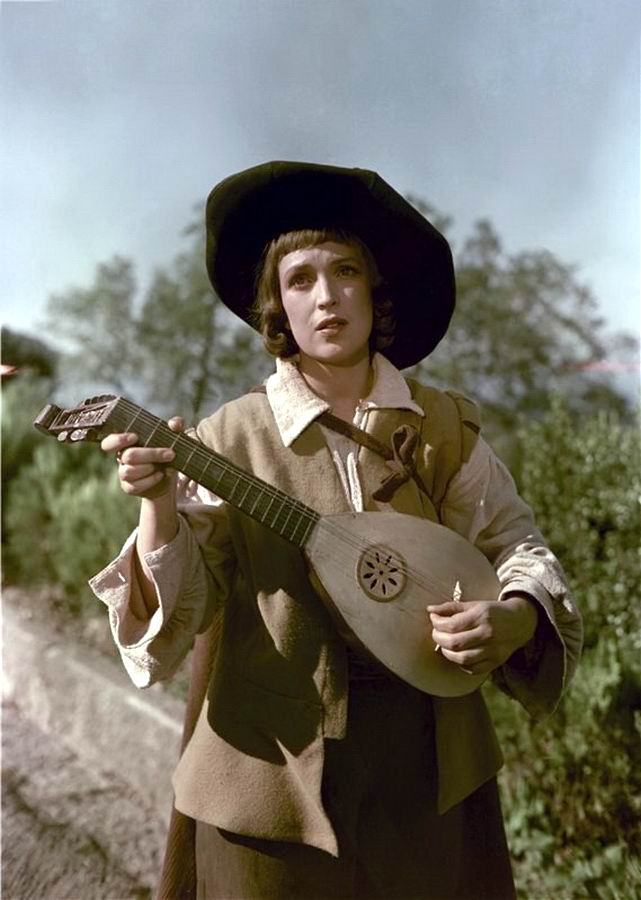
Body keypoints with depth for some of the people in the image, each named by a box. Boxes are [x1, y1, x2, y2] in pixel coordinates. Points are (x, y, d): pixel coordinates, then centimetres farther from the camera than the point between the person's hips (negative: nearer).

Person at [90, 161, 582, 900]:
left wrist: (514, 618, -16)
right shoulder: (227, 439, -10)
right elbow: (178, 614, -12)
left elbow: (516, 547, 4)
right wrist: (159, 508, -30)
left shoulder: (447, 428, -4)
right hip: (276, 771, -2)